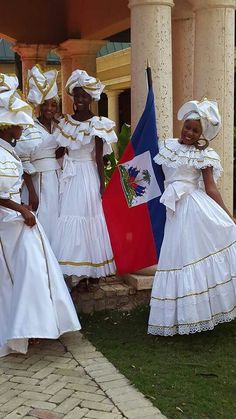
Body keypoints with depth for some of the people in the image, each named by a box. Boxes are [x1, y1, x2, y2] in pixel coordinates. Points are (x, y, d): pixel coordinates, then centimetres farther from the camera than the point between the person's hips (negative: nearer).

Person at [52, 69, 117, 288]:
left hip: (88, 176, -5)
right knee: (68, 217, 5)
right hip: (70, 176, 5)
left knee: (87, 217, -2)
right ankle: (74, 270, 14)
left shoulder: (97, 124, -7)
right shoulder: (66, 122, 9)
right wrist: (64, 174, 9)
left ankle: (91, 270, 9)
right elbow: (65, 151, 12)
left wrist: (102, 184, -8)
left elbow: (99, 157, -7)